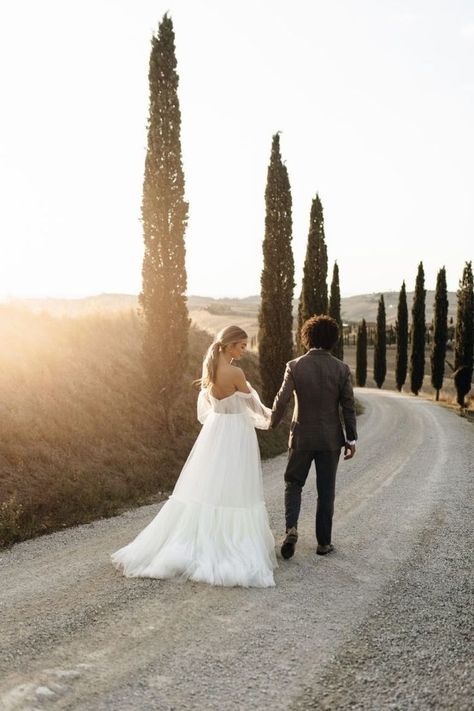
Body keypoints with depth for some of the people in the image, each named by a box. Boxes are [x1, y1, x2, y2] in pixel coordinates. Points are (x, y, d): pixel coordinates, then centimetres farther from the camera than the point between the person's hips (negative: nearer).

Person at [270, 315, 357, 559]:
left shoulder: (294, 366, -9)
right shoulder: (342, 369, -6)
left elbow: (281, 400, -10)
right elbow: (348, 407, -4)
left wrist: (273, 422, 10)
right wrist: (351, 439, 4)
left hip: (302, 437, -1)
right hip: (330, 438, 1)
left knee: (293, 483, 16)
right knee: (326, 491, 11)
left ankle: (291, 529, -3)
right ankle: (323, 542, 18)